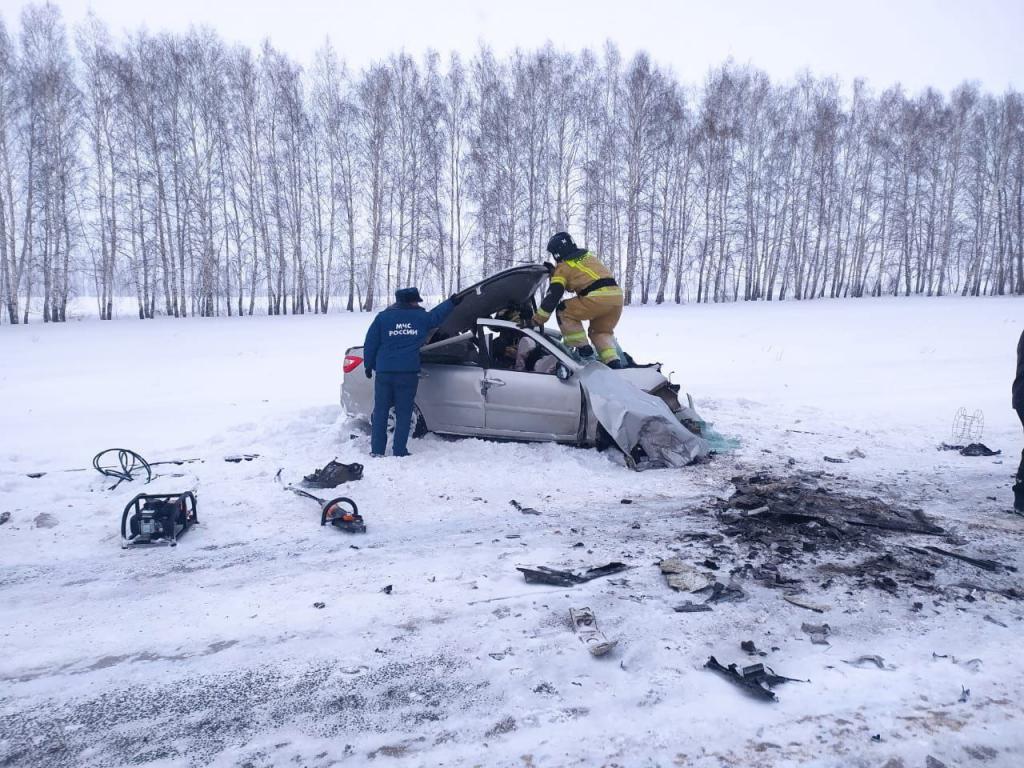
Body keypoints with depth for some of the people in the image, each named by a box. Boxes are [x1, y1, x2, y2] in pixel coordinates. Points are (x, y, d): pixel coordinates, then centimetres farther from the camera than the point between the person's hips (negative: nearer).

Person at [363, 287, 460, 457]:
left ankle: (377, 450, 9)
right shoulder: (421, 317, 5)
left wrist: (368, 365, 15)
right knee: (404, 413, 6)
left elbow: (370, 343, 4)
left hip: (384, 372, 1)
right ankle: (399, 451, 6)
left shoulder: (383, 317, 3)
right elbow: (437, 314, 24)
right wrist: (452, 302, 40)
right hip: (409, 373, 0)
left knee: (380, 411, 8)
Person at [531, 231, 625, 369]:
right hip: (616, 295, 7)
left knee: (564, 311, 11)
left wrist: (538, 319, 6)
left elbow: (553, 295, 1)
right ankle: (613, 361, 4)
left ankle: (582, 348, 8)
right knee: (601, 331, 23)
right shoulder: (589, 255, 25)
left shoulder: (563, 267, 6)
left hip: (597, 297, -7)